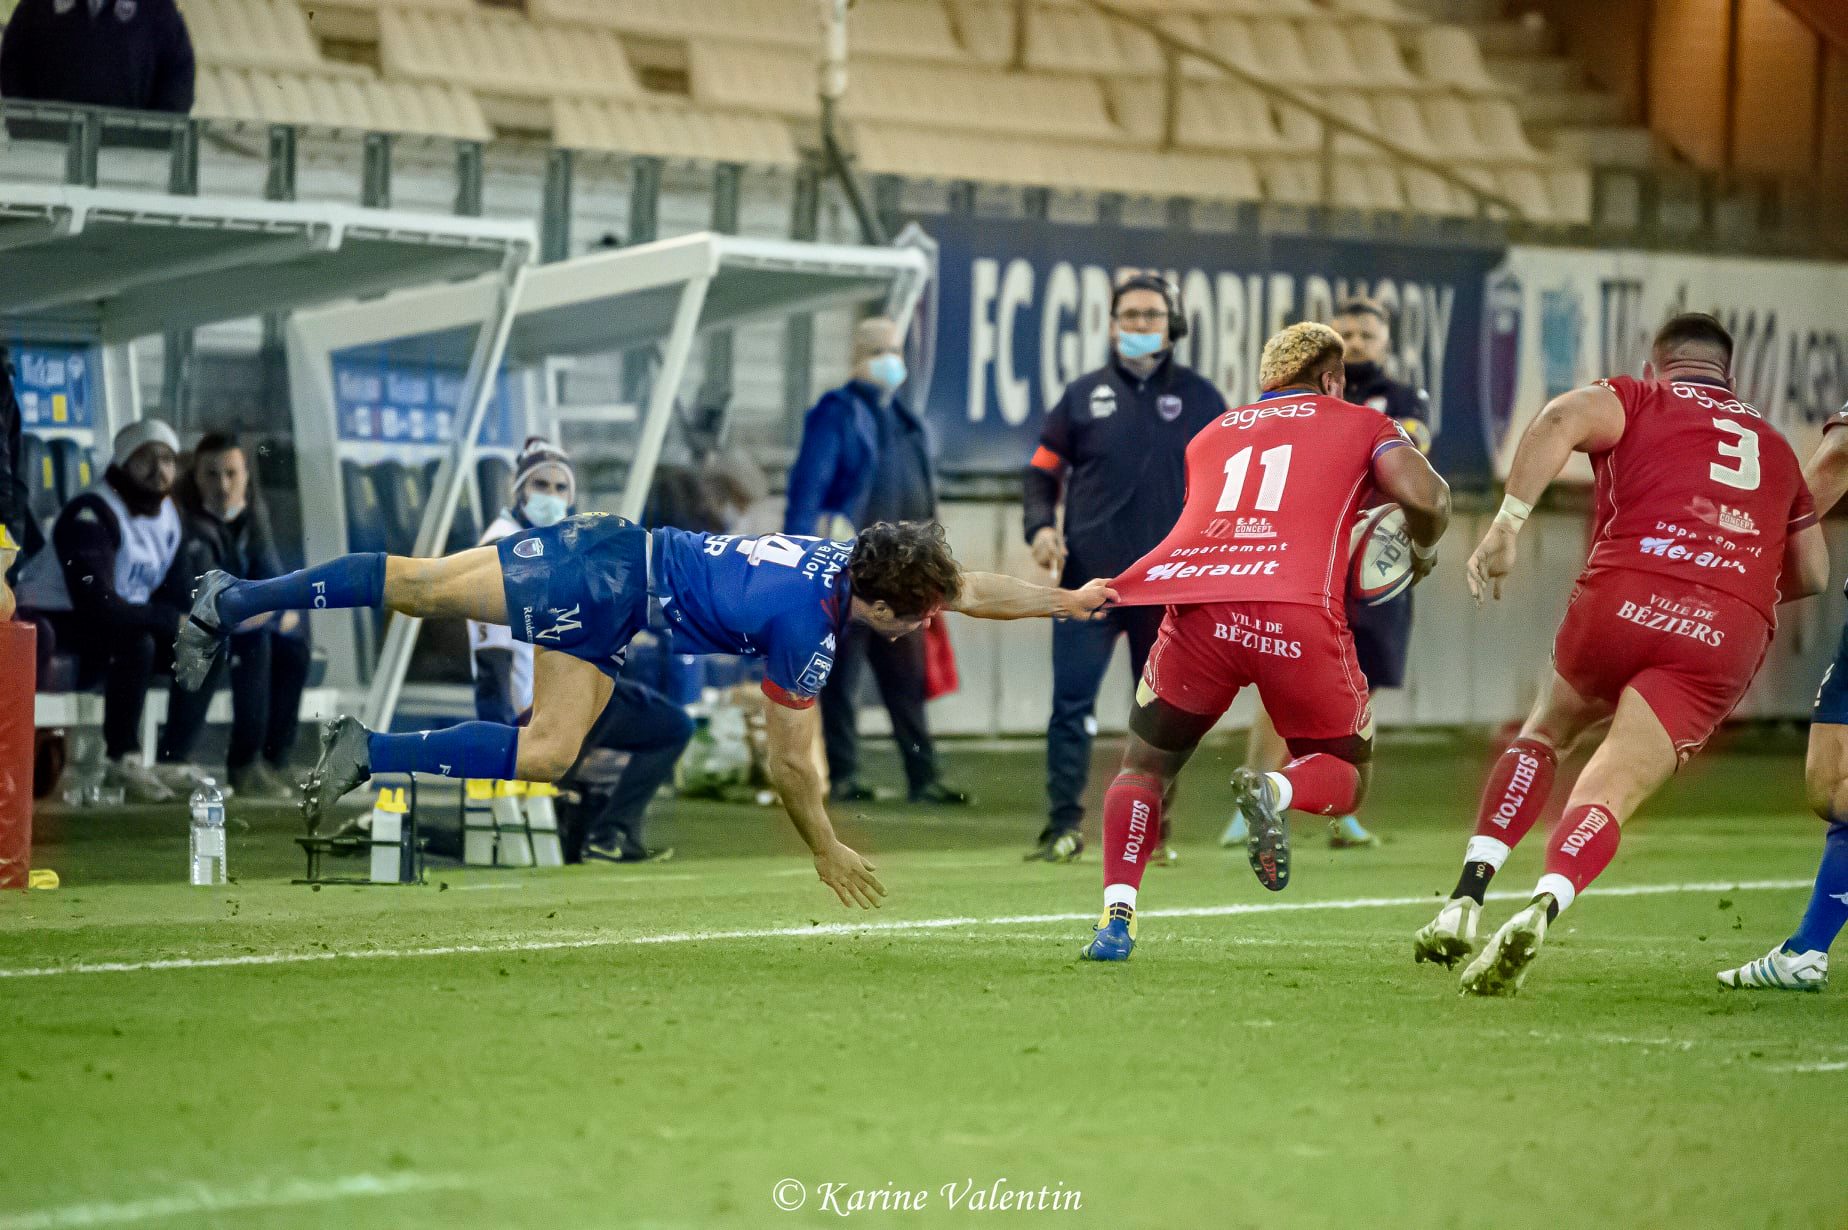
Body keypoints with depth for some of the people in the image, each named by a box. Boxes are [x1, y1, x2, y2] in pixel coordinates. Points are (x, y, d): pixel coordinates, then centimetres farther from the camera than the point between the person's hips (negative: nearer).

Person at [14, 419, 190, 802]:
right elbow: (97, 604, -33)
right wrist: (171, 619, -24)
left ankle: (173, 761, -4)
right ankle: (122, 762, -26)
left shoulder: (168, 517, 8)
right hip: (51, 627, -9)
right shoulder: (90, 515, -23)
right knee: (136, 643, -35)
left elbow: (175, 596, 8)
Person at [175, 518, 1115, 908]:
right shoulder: (807, 629, -23)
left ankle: (230, 599, 17)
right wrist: (826, 855, -4)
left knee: (415, 587, 12)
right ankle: (370, 753, -15)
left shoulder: (854, 560, -1)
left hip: (610, 546, 8)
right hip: (607, 592, -8)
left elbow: (969, 589, 15)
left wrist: (1071, 601, 15)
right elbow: (788, 765, -16)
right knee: (547, 753, -14)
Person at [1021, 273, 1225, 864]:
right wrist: (1041, 526, -6)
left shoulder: (1199, 397, 8)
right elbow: (1043, 471, 12)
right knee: (1072, 704, -8)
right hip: (1089, 577, -1)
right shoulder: (1084, 394, 8)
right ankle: (1063, 825, -6)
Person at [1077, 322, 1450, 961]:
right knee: (1344, 775, 18)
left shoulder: (1211, 435, 30)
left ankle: (1117, 916, -1)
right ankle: (1276, 790, -17)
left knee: (1144, 766, 21)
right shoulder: (1360, 425, 21)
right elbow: (1423, 495, 6)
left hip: (1199, 608, 2)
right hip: (1300, 612, -2)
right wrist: (1423, 550, 25)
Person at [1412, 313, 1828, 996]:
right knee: (1609, 793, -6)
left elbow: (1564, 418, -6)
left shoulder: (1637, 400, 18)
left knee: (1547, 729, 27)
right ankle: (1541, 909, -37)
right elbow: (1811, 575, 33)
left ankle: (1466, 901, 13)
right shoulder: (1775, 447, 30)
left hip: (1623, 600, -1)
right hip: (1730, 634, 1)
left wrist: (1507, 523, -10)